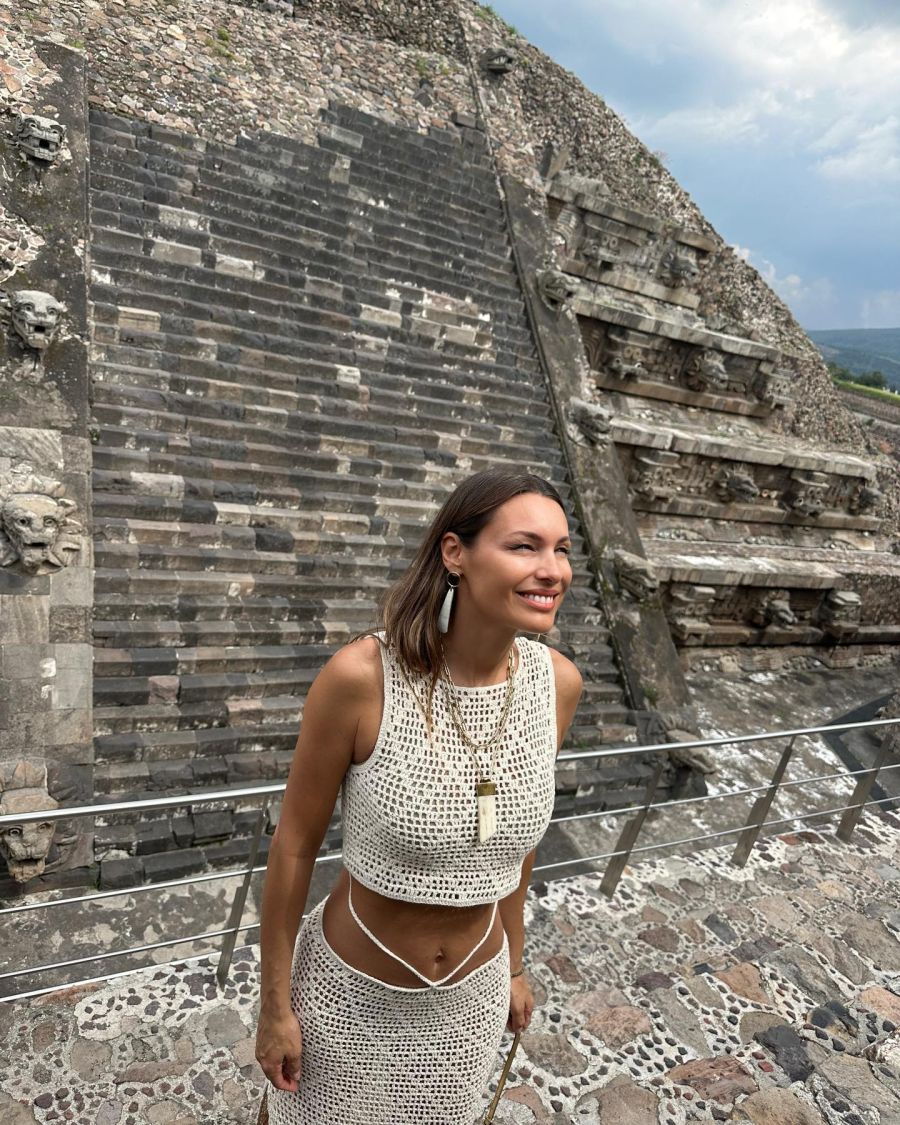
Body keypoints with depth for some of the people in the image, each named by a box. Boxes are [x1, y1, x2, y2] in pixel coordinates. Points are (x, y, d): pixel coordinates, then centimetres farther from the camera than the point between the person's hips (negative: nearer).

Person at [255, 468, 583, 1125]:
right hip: (352, 990, -3)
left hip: (472, 995, 4)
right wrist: (276, 1004, -6)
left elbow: (518, 833, 0)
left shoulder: (558, 682, -15)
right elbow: (294, 846, -15)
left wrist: (514, 964, 12)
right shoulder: (362, 676, -29)